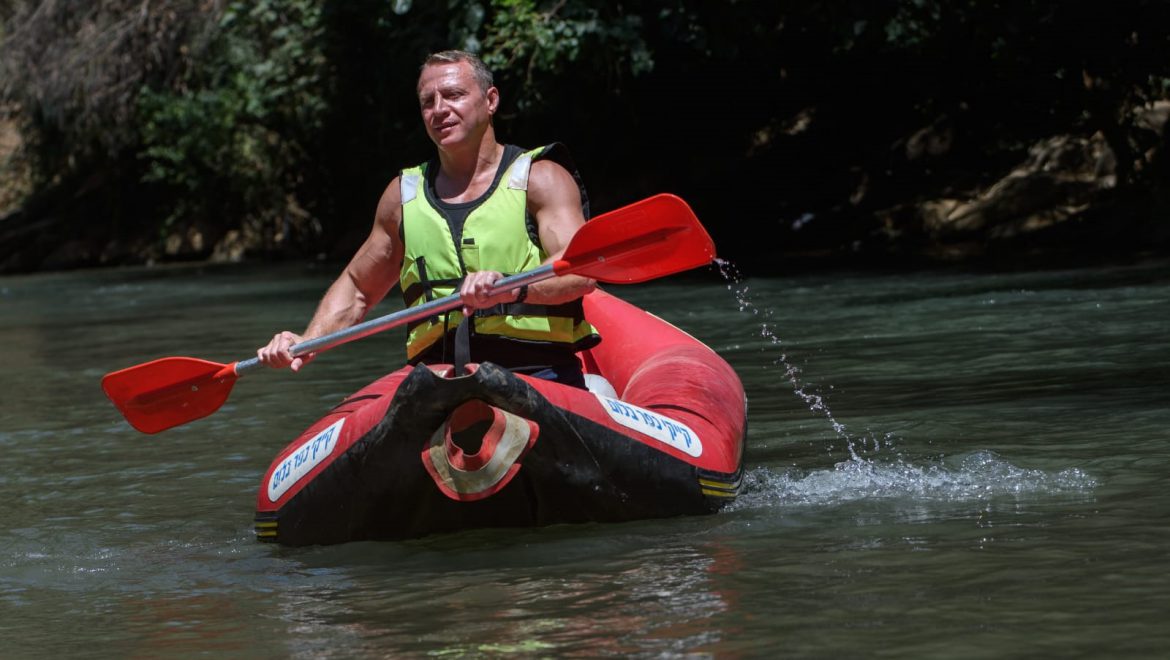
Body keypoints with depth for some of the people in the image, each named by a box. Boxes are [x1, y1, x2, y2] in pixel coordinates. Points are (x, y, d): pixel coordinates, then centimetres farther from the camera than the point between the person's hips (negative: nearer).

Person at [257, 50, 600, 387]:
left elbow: (582, 272, -12)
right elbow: (356, 287, 29)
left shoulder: (539, 178, 5)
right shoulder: (404, 194, 19)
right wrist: (307, 342, 11)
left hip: (539, 378, -4)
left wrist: (511, 288, -31)